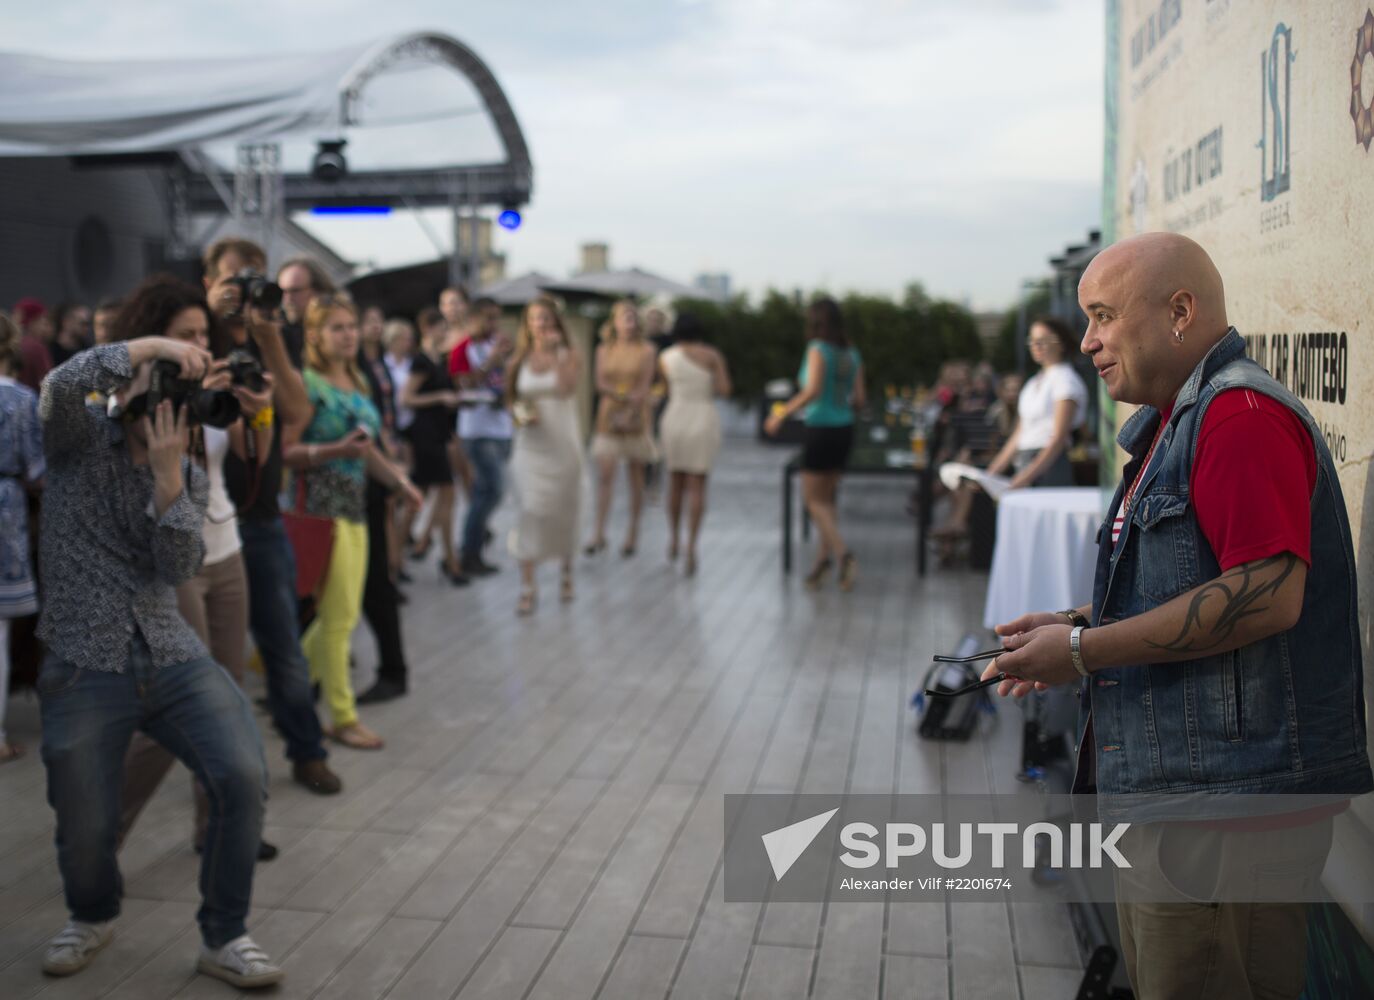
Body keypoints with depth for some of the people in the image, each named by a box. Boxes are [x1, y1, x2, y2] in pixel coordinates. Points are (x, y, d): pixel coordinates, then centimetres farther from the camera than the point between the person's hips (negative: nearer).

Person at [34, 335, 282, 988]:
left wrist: (168, 475, -15)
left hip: (174, 657, 2)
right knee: (85, 829, 1)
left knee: (243, 776, -18)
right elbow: (61, 387, -22)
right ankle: (93, 916, 40)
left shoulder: (189, 477, 10)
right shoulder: (81, 440, 2)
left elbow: (178, 571, -5)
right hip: (84, 668, -2)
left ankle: (224, 939, 2)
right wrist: (151, 344, -25)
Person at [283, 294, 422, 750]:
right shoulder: (308, 384, -9)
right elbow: (287, 452, -16)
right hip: (321, 504, -8)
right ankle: (343, 718, 8)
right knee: (338, 617, -3)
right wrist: (337, 450, -26)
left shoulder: (357, 383, 15)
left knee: (342, 615, 12)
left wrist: (400, 480, 14)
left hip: (354, 505, 8)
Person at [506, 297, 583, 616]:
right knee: (531, 511, -9)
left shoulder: (569, 355, 0)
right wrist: (521, 414, -8)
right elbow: (512, 398, 13)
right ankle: (527, 586, -7)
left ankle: (566, 571, 32)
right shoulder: (520, 359, 6)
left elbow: (567, 388, -19)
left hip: (563, 442, -1)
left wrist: (555, 351, -17)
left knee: (564, 510, 9)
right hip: (531, 443, 1)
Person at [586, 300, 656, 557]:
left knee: (636, 477, 3)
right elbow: (600, 383, 0)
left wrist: (630, 410, -16)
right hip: (608, 417, 1)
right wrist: (624, 395, -14)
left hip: (636, 419, -1)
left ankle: (632, 534, 12)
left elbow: (644, 387, -6)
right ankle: (599, 534, -5)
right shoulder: (604, 349, 8)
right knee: (605, 475, -7)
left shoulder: (646, 350, 1)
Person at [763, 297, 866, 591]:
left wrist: (781, 415, -18)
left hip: (821, 430, -7)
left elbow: (812, 390, -24)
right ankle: (824, 557, 17)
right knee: (827, 499, 16)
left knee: (814, 501, 1)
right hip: (844, 428, 7)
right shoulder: (852, 354, 6)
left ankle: (844, 554, -14)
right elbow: (860, 399, 6)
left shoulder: (818, 350, -12)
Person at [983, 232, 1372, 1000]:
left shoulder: (1241, 414, -17)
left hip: (1229, 793, -10)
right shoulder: (1176, 422, 17)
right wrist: (1077, 626, 9)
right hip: (1172, 788, 11)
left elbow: (1268, 592, -27)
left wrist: (1085, 650, -21)